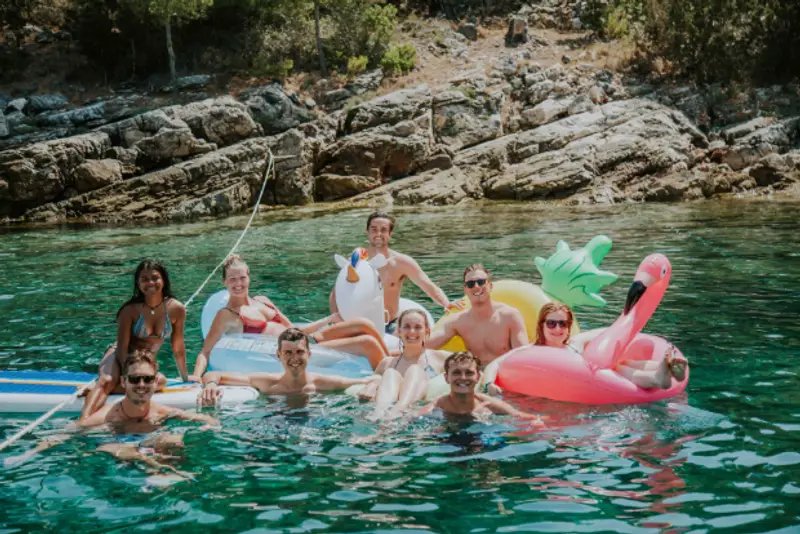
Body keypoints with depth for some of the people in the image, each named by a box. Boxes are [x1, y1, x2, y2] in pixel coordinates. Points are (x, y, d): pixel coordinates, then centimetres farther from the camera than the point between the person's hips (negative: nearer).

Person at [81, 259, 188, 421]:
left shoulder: (176, 309, -9)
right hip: (120, 358, -3)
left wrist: (186, 378, 10)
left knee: (161, 381, -33)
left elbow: (178, 348, 2)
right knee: (107, 381, -37)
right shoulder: (131, 310, -16)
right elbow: (122, 348, -17)